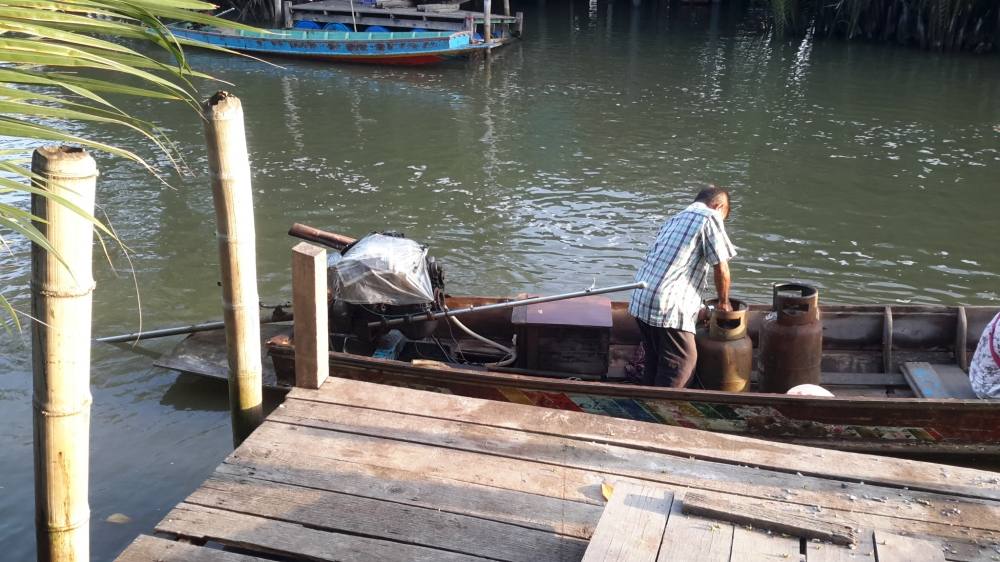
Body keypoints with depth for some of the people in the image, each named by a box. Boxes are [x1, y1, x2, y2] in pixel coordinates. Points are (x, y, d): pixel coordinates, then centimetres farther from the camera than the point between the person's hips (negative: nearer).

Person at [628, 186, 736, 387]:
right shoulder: (709, 217, -3)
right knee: (683, 361, 3)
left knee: (654, 359, 21)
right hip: (667, 305, -9)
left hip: (640, 300, 9)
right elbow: (721, 268, -3)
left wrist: (697, 307, 30)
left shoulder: (676, 218, 23)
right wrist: (724, 302, 13)